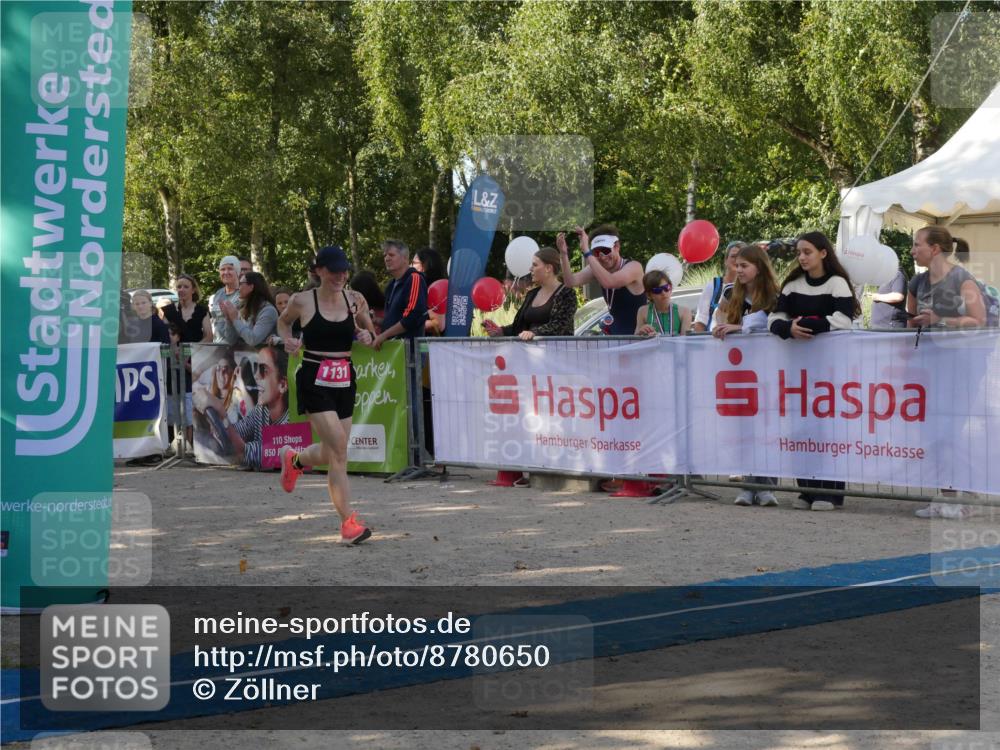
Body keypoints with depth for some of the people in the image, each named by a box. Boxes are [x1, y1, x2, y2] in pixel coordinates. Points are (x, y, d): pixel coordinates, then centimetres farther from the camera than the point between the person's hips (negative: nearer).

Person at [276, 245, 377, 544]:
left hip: (344, 381, 5)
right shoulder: (302, 301, -5)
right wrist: (288, 340, -5)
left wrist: (367, 336, -5)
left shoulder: (355, 300, 2)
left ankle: (294, 459, 48)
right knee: (339, 449, -16)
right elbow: (283, 320, 14)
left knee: (331, 453, 13)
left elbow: (369, 331, 17)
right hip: (314, 381, -5)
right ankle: (348, 522, -11)